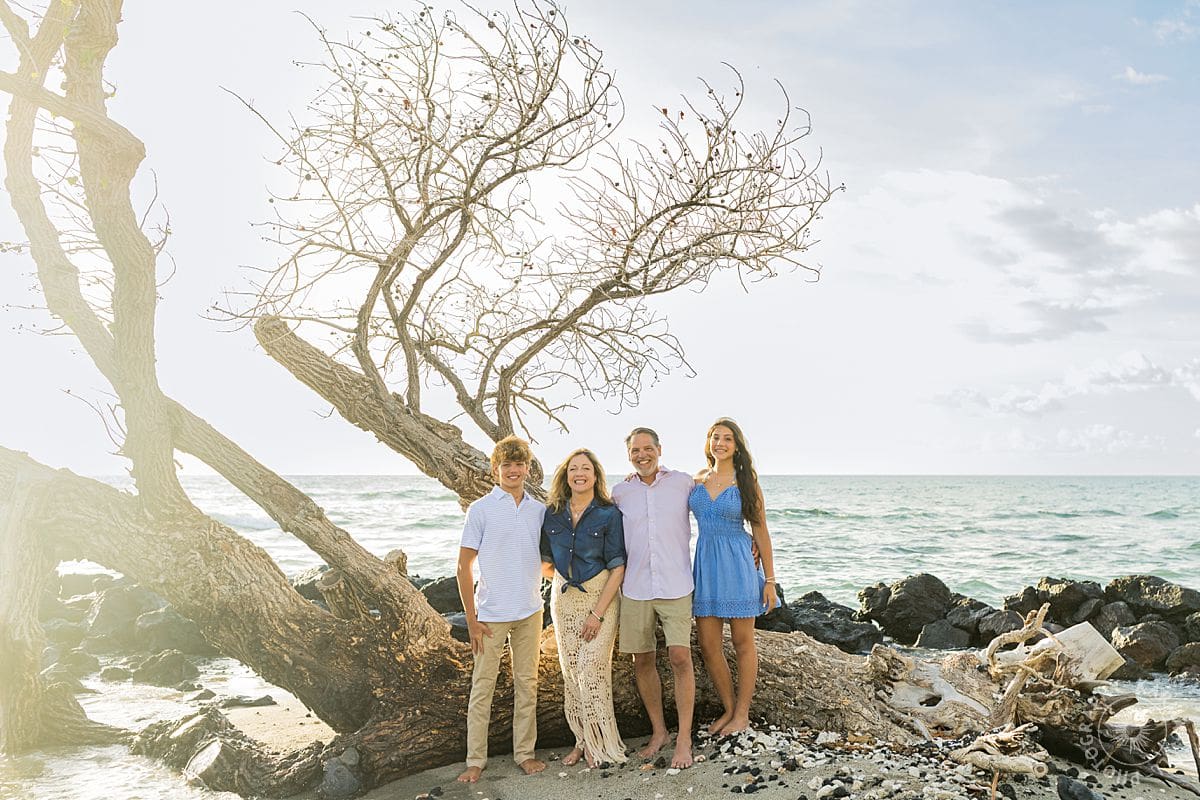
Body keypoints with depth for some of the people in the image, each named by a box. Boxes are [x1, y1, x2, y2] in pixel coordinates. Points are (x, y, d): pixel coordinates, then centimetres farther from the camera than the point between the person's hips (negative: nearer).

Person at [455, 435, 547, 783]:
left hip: (530, 611, 4)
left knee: (527, 684, 11)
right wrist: (471, 619, -7)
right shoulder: (481, 509, -5)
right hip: (491, 613, -3)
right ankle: (476, 760, 14)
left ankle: (524, 752, 22)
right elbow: (464, 566, -4)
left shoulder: (539, 510, 5)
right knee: (483, 686, 3)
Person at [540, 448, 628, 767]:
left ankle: (599, 742, 6)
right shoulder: (552, 513, 1)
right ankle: (583, 739, 20)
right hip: (564, 598, 4)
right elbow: (546, 559, 12)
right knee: (570, 670, 6)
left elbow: (618, 567, -11)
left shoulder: (609, 514, -10)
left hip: (600, 596, -4)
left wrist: (598, 613, -15)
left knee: (591, 667, -11)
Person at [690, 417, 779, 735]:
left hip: (737, 566, -4)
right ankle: (729, 708, 23)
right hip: (704, 565, 4)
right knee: (707, 646, 5)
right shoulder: (698, 479, 7)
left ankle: (742, 714, 20)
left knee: (742, 642, 6)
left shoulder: (745, 482, -4)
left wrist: (770, 580, -4)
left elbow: (760, 532, -2)